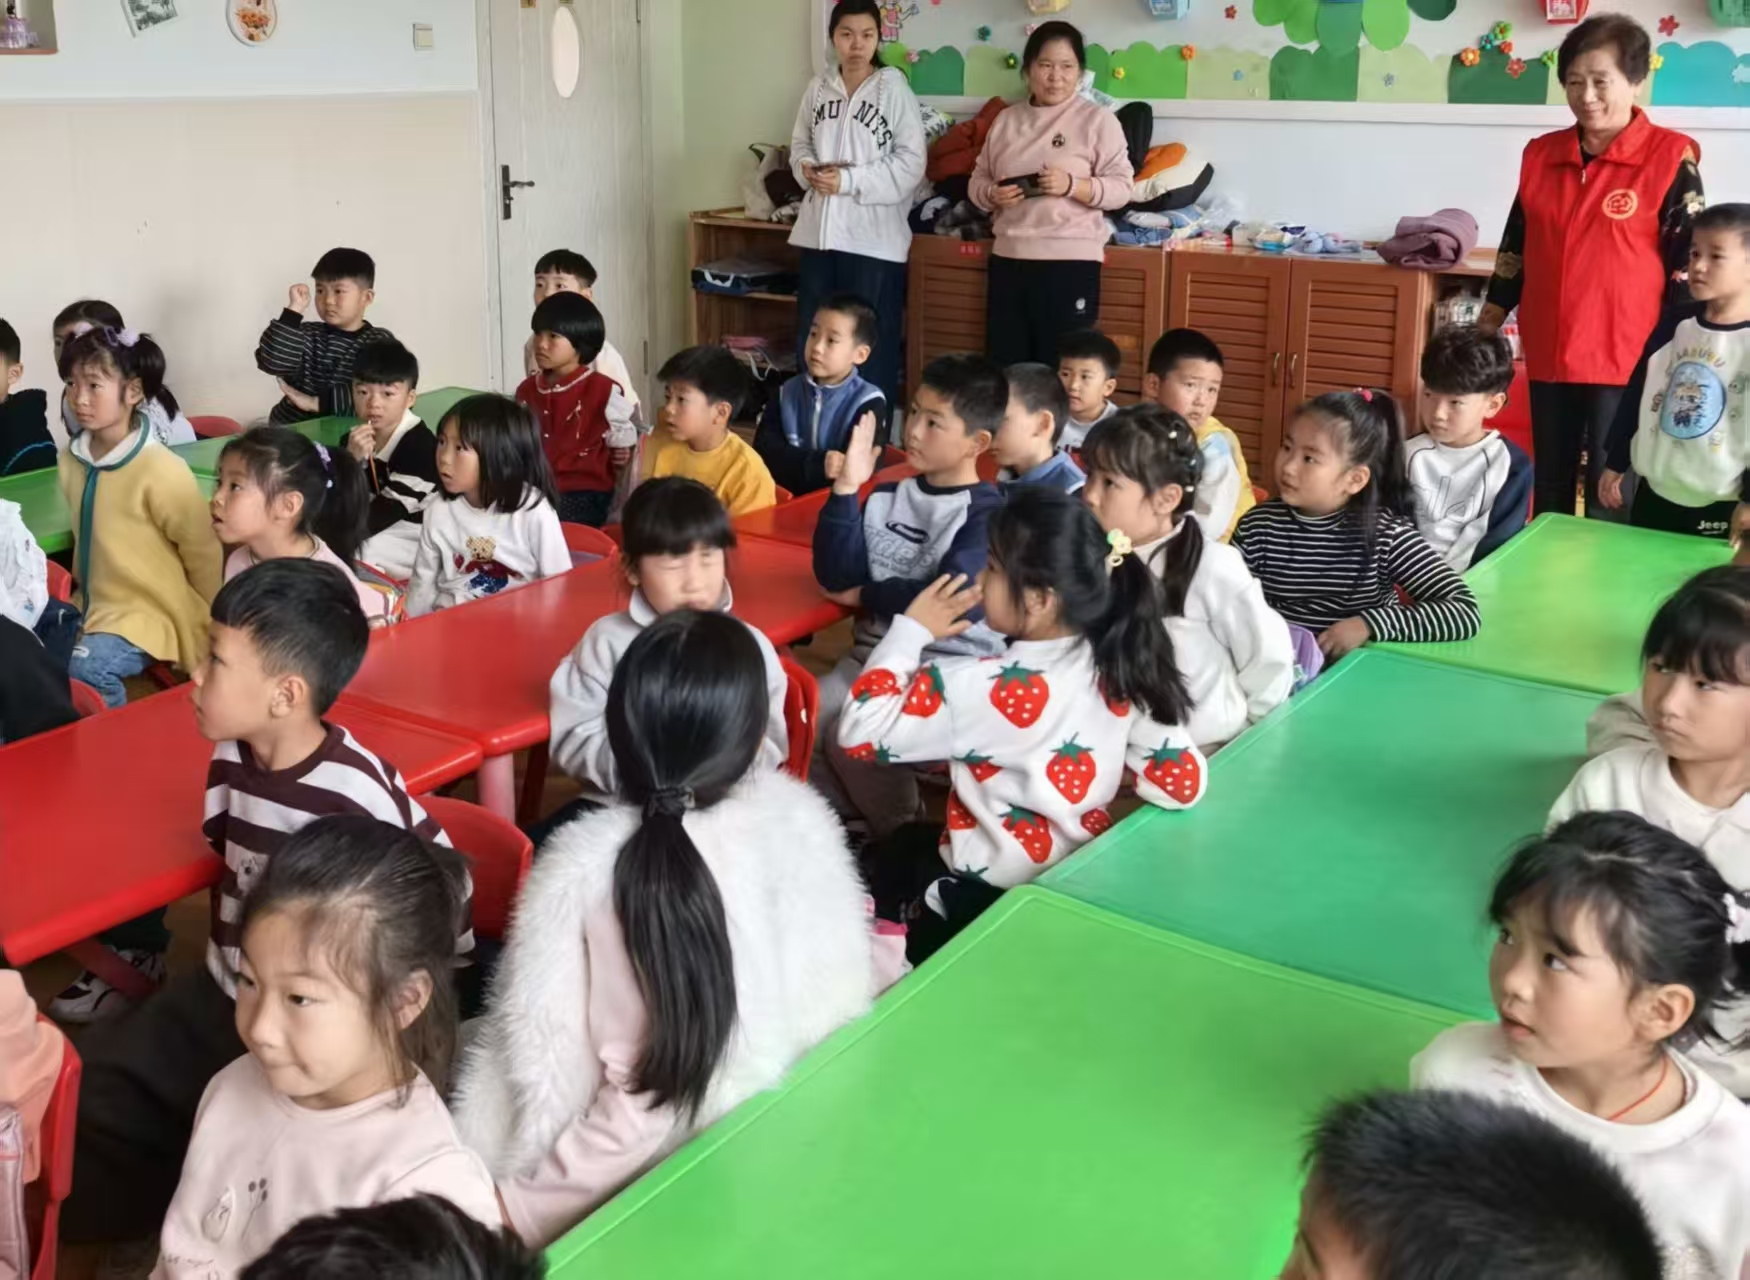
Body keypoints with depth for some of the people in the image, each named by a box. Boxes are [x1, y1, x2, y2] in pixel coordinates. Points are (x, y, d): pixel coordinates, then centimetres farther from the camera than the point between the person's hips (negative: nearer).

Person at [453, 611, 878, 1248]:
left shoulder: (583, 869, -26)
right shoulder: (798, 825, -16)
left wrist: (507, 1195, -3)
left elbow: (540, 1046, -18)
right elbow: (837, 993, -3)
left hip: (638, 1161, -3)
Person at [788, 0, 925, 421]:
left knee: (871, 346, 3)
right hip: (820, 231, 5)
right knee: (810, 340, 12)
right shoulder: (818, 88, 7)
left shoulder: (894, 88, -6)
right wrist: (808, 169, -6)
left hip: (873, 237, -5)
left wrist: (849, 180, -15)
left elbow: (911, 163, -10)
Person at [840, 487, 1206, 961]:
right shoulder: (1119, 666, -12)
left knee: (880, 861, 26)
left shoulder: (981, 689, -29)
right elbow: (1184, 783, -9)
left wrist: (910, 630, -16)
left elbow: (859, 732, -24)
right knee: (911, 841, 31)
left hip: (980, 905, -6)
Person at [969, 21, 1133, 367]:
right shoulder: (1006, 120, 11)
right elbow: (978, 180, 14)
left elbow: (1121, 188, -5)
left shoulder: (1097, 120, -1)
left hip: (1071, 260, -4)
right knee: (1005, 365, 8)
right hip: (1009, 258, 4)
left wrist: (1073, 186, -20)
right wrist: (992, 194, -8)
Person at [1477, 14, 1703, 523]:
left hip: (1626, 358, -5)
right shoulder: (1540, 154, 7)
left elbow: (1687, 261, -5)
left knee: (1611, 497, 1)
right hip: (1548, 354, 5)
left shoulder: (1670, 157, -7)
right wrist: (1489, 323, 15)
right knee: (1549, 489, 15)